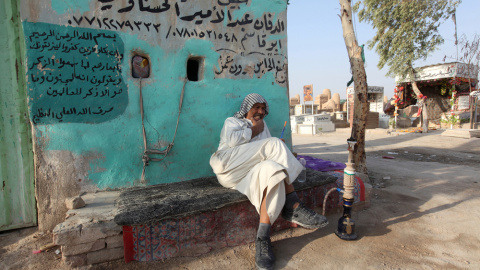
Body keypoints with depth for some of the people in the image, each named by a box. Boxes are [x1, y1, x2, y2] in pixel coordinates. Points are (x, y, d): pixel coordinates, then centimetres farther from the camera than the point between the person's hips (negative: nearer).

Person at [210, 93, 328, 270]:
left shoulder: (263, 126, 32)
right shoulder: (232, 121, 17)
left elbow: (266, 153, 17)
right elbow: (232, 140, -9)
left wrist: (281, 151, -5)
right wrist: (253, 131, 3)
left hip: (255, 171, 5)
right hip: (231, 169, -5)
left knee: (271, 169, -33)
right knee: (273, 144, -24)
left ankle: (263, 238, -40)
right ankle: (293, 206, -27)